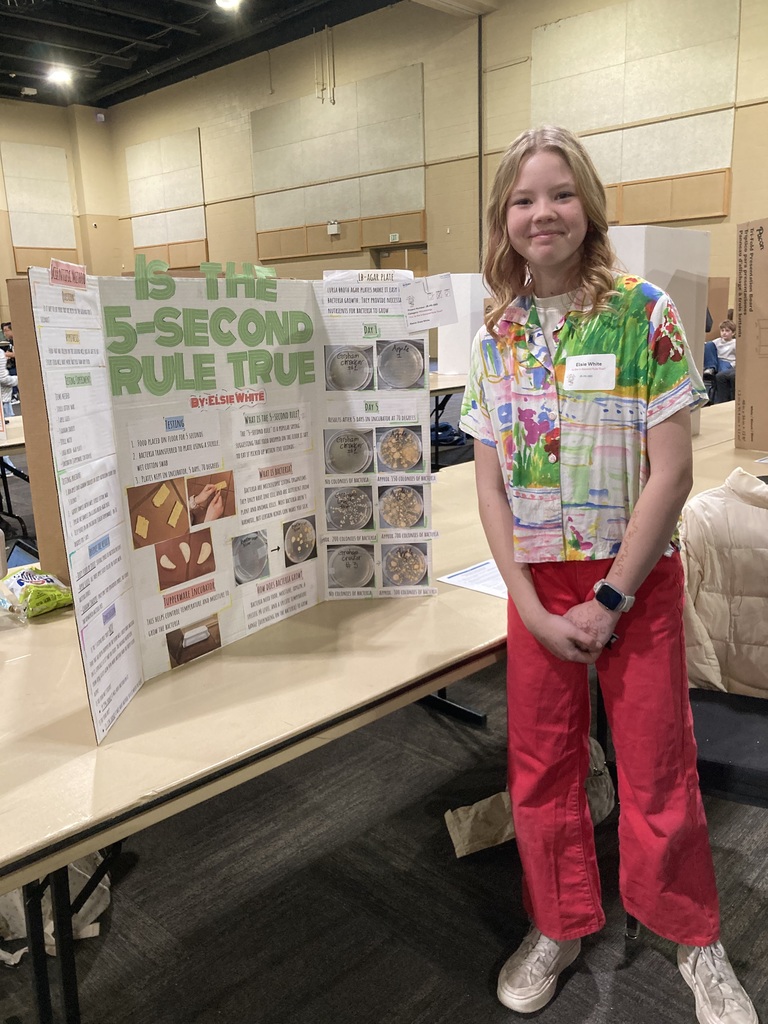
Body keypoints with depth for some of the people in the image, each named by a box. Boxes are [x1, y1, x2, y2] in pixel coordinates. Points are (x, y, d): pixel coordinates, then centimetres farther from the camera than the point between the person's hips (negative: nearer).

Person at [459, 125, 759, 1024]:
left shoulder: (644, 314, -8)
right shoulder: (496, 333, 2)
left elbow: (670, 469, -12)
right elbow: (489, 481, 1)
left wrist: (611, 598, -13)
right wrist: (534, 607, -6)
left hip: (636, 577, -3)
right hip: (537, 583, 3)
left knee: (657, 769, 9)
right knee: (540, 766, 13)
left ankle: (697, 944, 35)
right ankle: (559, 926, 37)